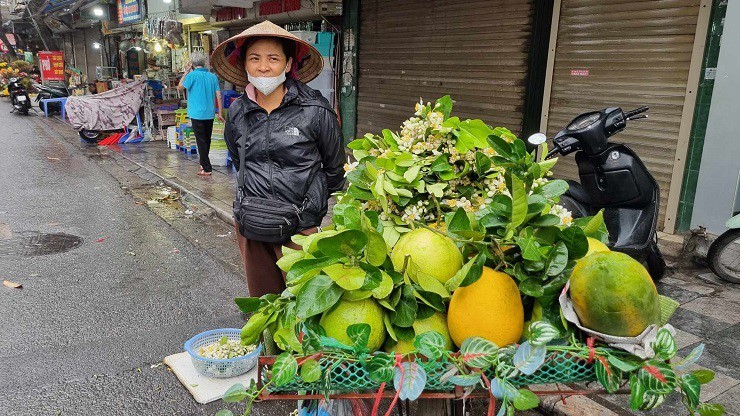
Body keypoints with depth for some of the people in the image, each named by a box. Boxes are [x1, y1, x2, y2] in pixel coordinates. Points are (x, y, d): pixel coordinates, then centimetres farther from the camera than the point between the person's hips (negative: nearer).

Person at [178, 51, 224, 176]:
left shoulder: (193, 75, -11)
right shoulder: (212, 76, 4)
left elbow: (180, 87, 0)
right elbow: (219, 96, 3)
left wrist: (186, 72, 5)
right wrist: (220, 113, 9)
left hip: (197, 114, -5)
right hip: (210, 114, 5)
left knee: (201, 141, -1)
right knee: (207, 140, 17)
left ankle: (206, 169, -3)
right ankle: (204, 163, 30)